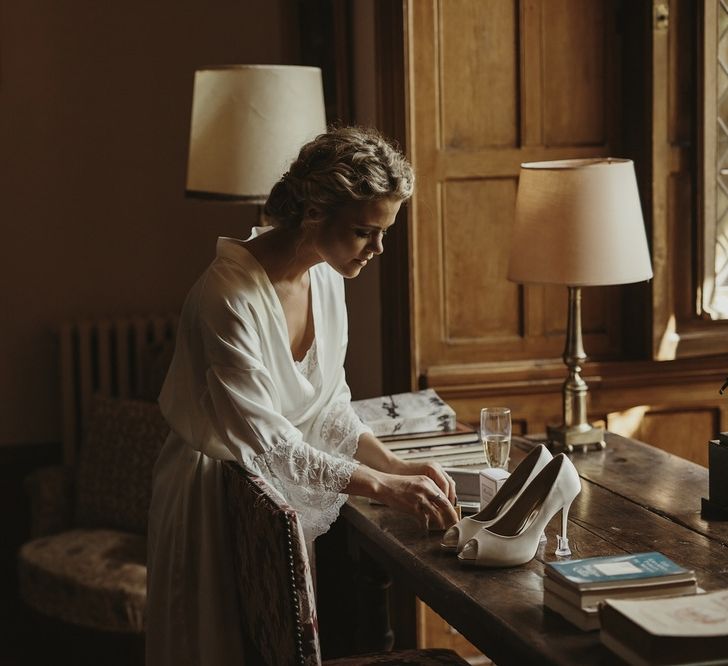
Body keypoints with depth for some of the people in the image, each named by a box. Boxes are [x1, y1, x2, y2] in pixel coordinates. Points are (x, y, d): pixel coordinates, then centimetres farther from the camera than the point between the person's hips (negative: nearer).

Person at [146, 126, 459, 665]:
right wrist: (382, 485, -30)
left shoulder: (326, 278, -2)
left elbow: (331, 412, 3)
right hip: (218, 495, -7)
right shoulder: (229, 294, -27)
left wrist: (398, 466, -12)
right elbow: (262, 439, -29)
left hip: (287, 497, 7)